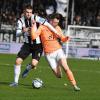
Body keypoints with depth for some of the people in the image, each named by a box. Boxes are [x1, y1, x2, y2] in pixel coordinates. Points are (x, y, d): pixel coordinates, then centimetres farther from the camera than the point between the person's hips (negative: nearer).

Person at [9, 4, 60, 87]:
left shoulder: (35, 18, -18)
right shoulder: (20, 21, -6)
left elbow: (47, 25, -19)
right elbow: (17, 34, -11)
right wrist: (23, 31, -33)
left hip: (38, 45, -3)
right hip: (27, 44, 3)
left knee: (34, 64, -20)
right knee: (18, 61, -8)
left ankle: (29, 67, 19)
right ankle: (16, 81, 6)